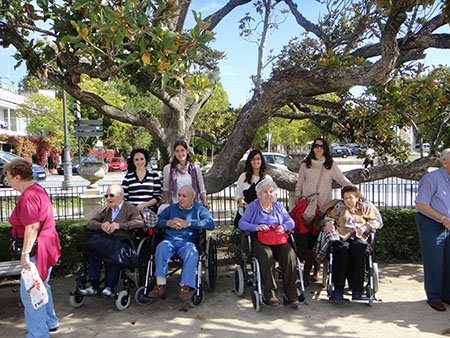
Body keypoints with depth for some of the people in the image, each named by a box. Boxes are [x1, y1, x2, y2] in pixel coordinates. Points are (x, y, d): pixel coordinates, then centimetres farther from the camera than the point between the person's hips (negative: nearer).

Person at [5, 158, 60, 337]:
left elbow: (32, 227, -27)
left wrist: (25, 253, -26)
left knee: (29, 292, -1)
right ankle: (50, 322, 37)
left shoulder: (27, 197, -20)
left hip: (38, 250, -11)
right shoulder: (38, 189, 12)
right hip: (48, 245, 11)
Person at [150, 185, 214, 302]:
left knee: (192, 253, -35)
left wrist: (188, 223, -7)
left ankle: (185, 287, -36)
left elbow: (210, 223, -2)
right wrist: (168, 223, -3)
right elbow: (156, 220, 17)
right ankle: (161, 285, -34)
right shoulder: (171, 208, 26)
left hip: (188, 242, -2)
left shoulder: (199, 209, 17)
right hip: (170, 240, 2)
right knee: (161, 247, -32)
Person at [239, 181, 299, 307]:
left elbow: (291, 222, 14)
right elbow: (242, 223, 1)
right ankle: (270, 294, -30)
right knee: (266, 255, -35)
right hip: (259, 241, -3)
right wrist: (255, 227, -17)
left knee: (290, 254, -28)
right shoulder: (252, 207, 12)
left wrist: (284, 227, -8)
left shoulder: (278, 207, 23)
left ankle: (291, 294, -22)